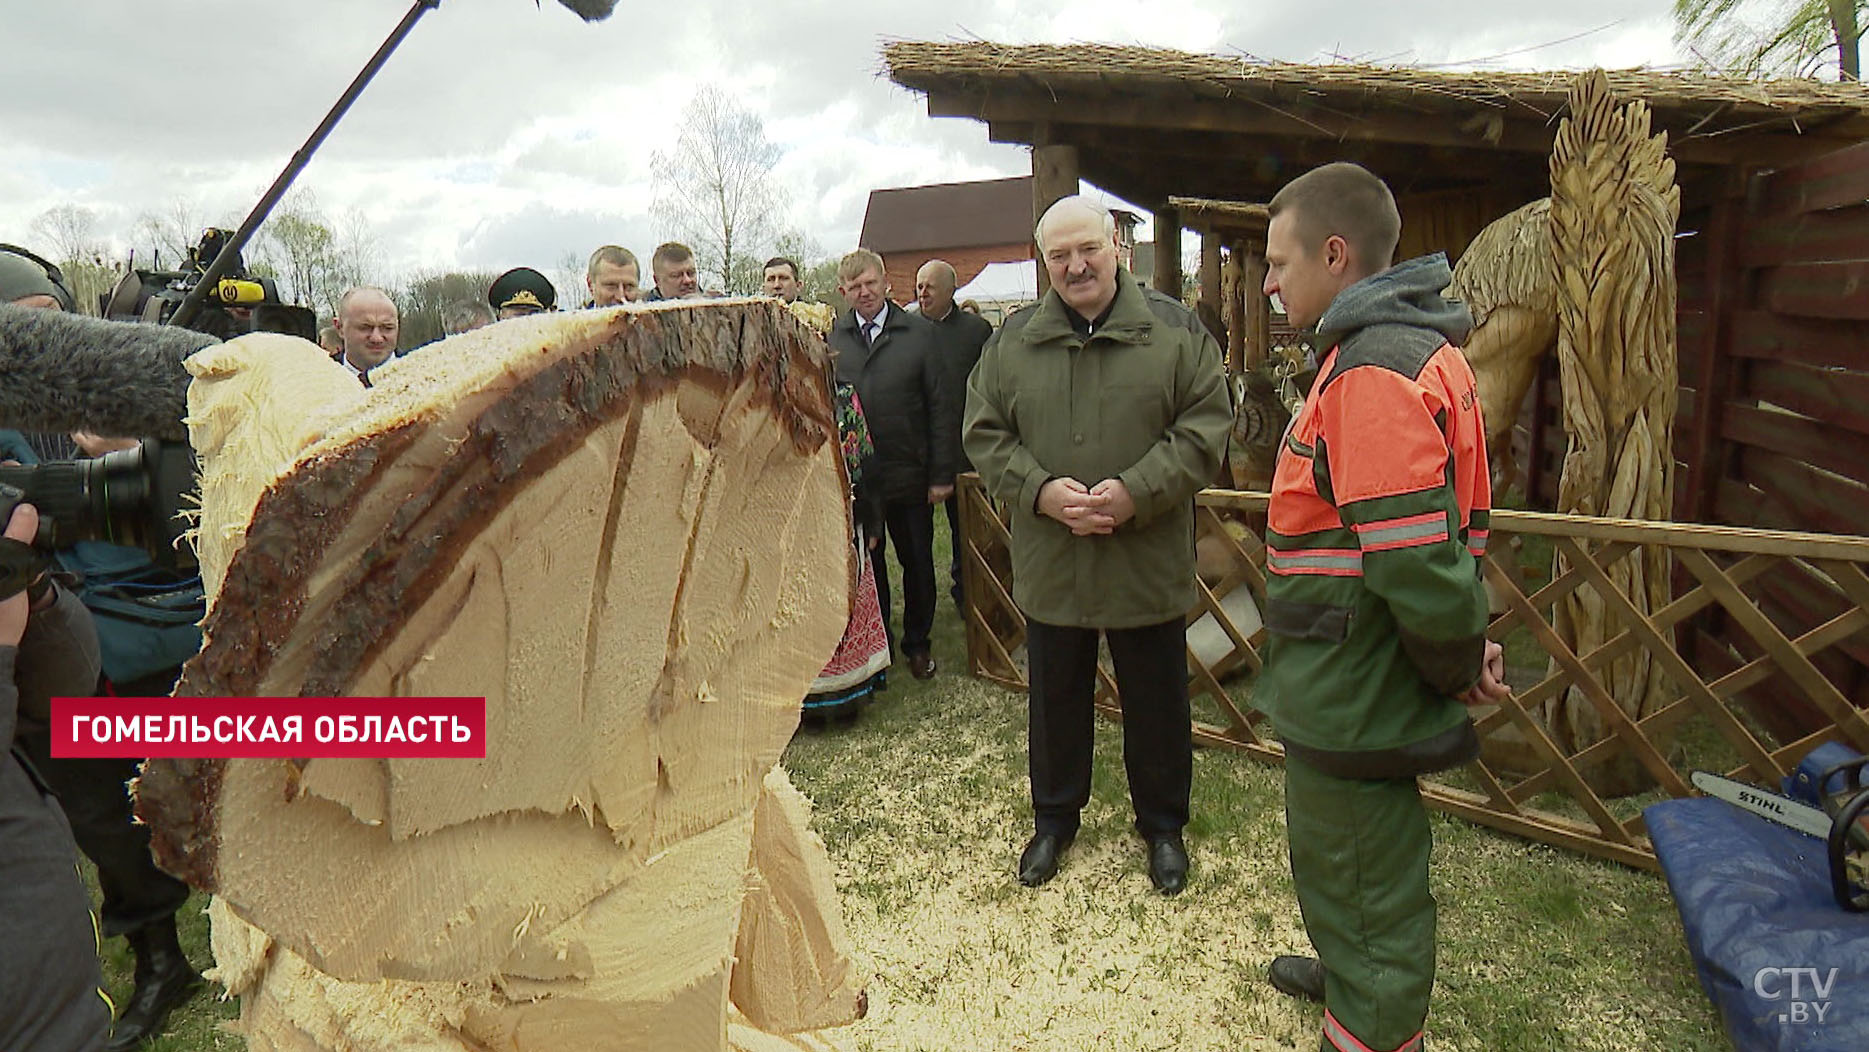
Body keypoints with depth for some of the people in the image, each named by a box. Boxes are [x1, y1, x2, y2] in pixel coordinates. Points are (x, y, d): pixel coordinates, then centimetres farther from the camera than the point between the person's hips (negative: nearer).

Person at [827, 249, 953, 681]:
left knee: (917, 561, 10)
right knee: (866, 562, 13)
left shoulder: (918, 333, -2)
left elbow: (939, 405, -3)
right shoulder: (832, 338, 3)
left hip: (909, 472, -1)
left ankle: (917, 641, 28)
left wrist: (941, 473, -7)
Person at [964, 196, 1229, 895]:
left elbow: (1205, 428, -6)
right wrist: (1041, 490, -14)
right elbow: (984, 434, 3)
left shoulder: (1175, 331, -1)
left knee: (1157, 705, 14)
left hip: (1149, 563, -1)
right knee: (1055, 702, 17)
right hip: (1048, 566, 2)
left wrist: (1135, 493, -19)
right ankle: (1054, 819, 38)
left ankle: (1163, 825, 37)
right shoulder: (1012, 341, 3)